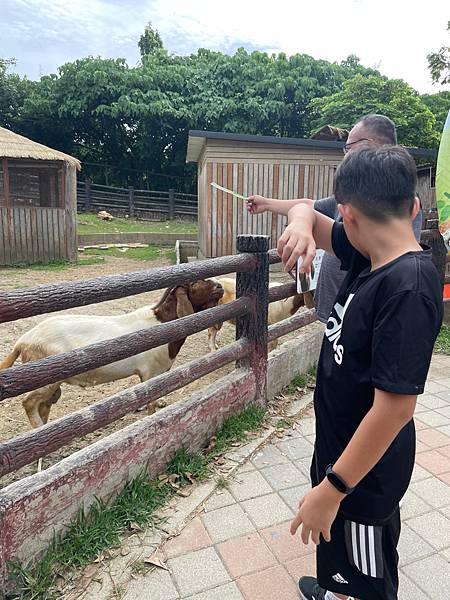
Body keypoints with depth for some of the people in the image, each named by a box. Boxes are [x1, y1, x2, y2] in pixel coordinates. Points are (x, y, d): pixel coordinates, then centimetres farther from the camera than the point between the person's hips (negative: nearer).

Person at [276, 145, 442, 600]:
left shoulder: (409, 287, -31)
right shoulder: (367, 256, -6)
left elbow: (396, 406, -31)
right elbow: (308, 212, 4)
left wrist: (332, 488, -25)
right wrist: (300, 223, -20)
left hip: (366, 466, -8)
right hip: (335, 441, 8)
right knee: (333, 538, 34)